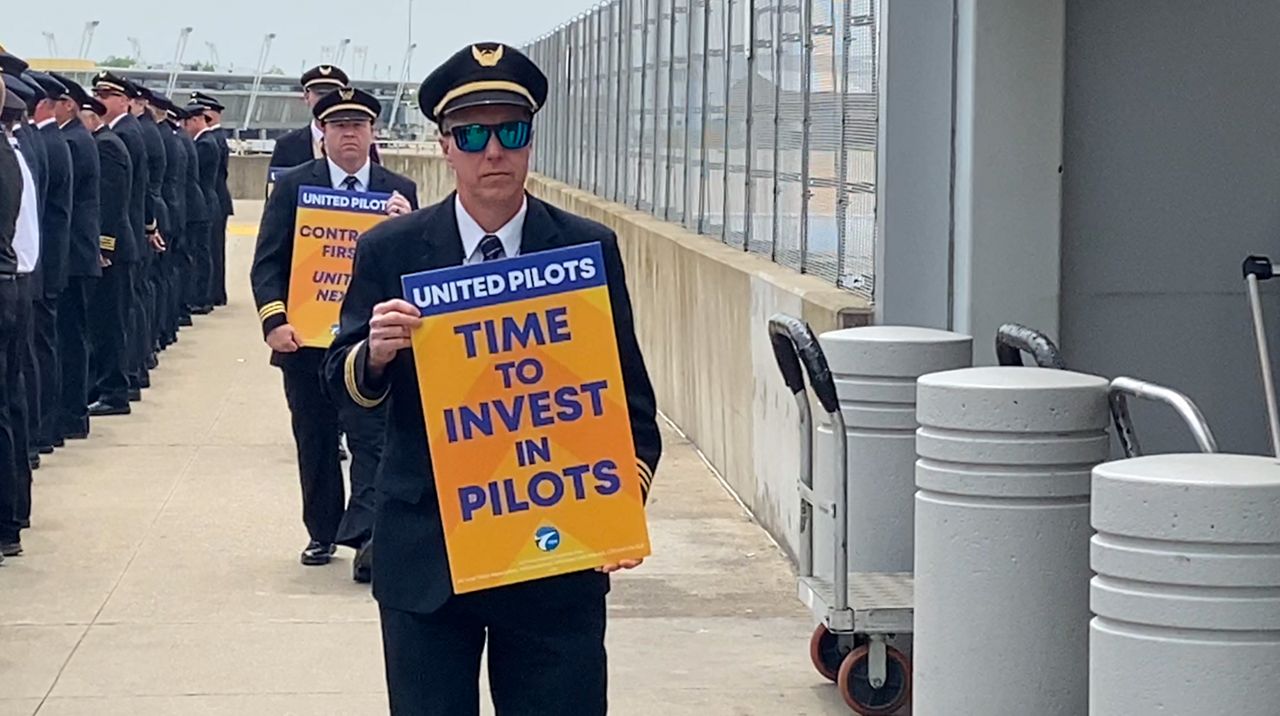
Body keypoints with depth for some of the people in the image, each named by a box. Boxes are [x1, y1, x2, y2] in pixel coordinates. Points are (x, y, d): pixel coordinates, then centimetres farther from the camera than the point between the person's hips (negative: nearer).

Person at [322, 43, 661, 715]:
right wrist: (375, 352, -19)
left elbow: (628, 393, 3)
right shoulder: (389, 250, 2)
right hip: (425, 553, 1)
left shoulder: (590, 248, 1)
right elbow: (343, 380, 4)